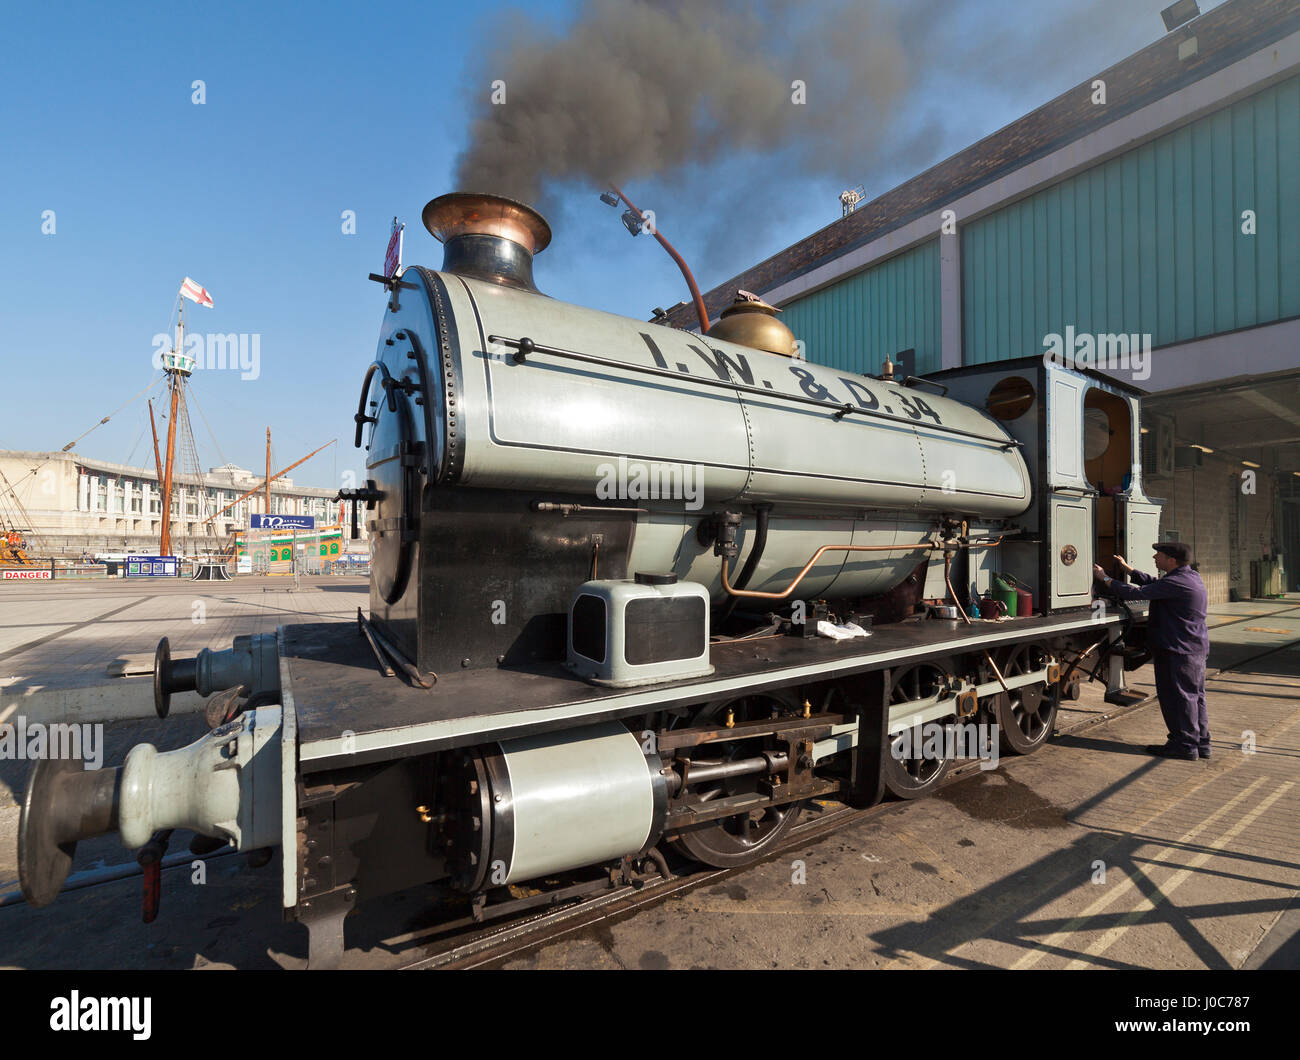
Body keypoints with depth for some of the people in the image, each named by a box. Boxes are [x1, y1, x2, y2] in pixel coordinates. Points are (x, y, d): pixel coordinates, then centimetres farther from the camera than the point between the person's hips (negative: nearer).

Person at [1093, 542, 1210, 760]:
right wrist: (1128, 569, 16)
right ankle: (1201, 742, 24)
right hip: (1197, 648, 10)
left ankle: (1185, 745, 7)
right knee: (1195, 695, 16)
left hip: (1179, 650, -10)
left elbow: (1136, 593, -23)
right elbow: (1154, 583, 20)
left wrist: (1105, 578, -14)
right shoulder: (1190, 577, 11)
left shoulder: (1177, 582, -21)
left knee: (1179, 697, -1)